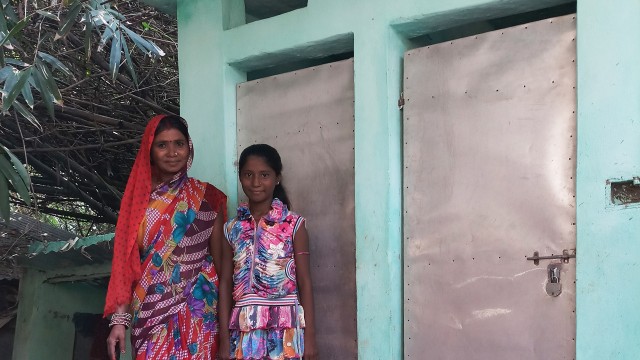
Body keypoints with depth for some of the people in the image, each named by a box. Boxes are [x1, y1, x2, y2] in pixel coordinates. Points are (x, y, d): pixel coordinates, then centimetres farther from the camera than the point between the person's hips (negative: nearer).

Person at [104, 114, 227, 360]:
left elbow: (221, 262, 2)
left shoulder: (208, 197, 2)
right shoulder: (138, 199, 8)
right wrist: (119, 319, -2)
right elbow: (126, 263, 6)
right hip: (149, 314, 2)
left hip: (196, 312, -2)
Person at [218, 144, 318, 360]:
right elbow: (225, 283, 9)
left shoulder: (293, 225, 1)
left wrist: (310, 335, -3)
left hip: (285, 327, -2)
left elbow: (304, 282, 1)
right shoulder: (232, 229, 9)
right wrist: (224, 337, 4)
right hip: (244, 328, 3)